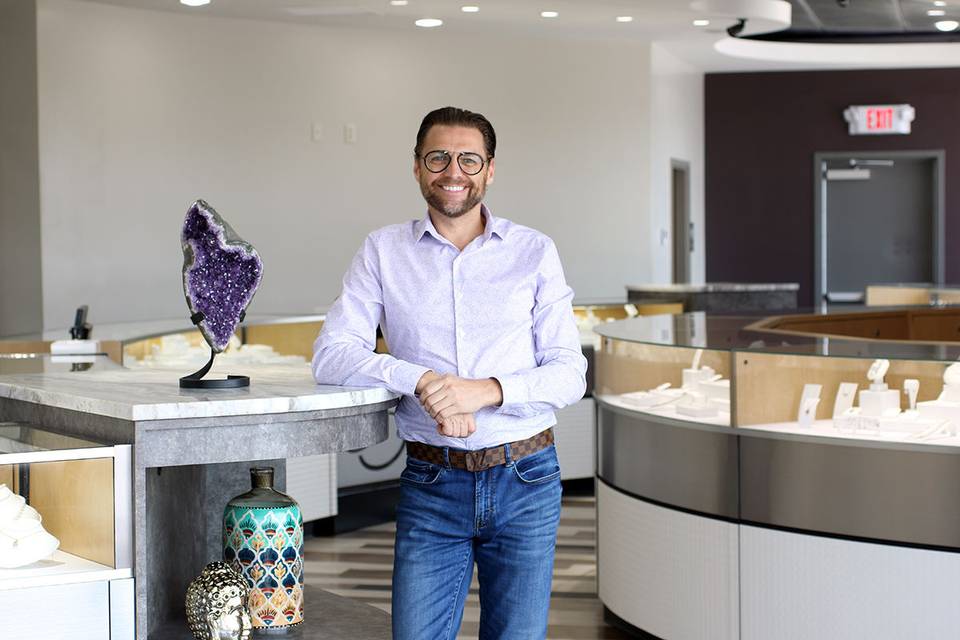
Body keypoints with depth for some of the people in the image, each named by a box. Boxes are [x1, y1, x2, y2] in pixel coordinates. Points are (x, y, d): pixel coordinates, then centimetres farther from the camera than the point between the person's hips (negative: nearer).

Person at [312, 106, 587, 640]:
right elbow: (331, 355, -6)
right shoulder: (384, 251, 3)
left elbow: (569, 374, -2)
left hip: (525, 480, 0)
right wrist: (422, 380, -21)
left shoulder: (535, 252, 2)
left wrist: (487, 390, -20)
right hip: (432, 484, 0)